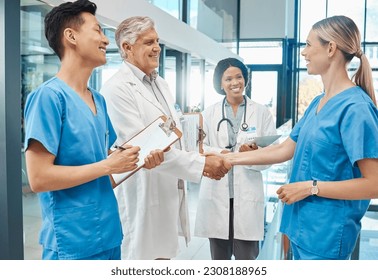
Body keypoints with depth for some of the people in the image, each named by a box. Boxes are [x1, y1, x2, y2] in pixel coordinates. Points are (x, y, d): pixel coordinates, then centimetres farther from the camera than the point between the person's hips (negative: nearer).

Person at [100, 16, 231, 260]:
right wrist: (201, 164, -22)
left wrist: (208, 156, 1)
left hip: (170, 193, 8)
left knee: (163, 253, 18)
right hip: (142, 200, -8)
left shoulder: (161, 84, 14)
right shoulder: (117, 88, -15)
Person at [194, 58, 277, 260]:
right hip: (216, 193, 1)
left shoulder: (261, 112, 6)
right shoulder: (209, 113, 9)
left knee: (246, 256, 2)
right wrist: (218, 154, -19)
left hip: (248, 193, -1)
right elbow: (200, 147, 1)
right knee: (219, 256, 12)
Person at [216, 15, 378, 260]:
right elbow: (284, 150, 11)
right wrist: (229, 159, 11)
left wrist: (311, 187, -18)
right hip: (303, 224, 8)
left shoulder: (355, 107, -19)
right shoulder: (318, 102, 8)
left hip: (327, 231, -8)